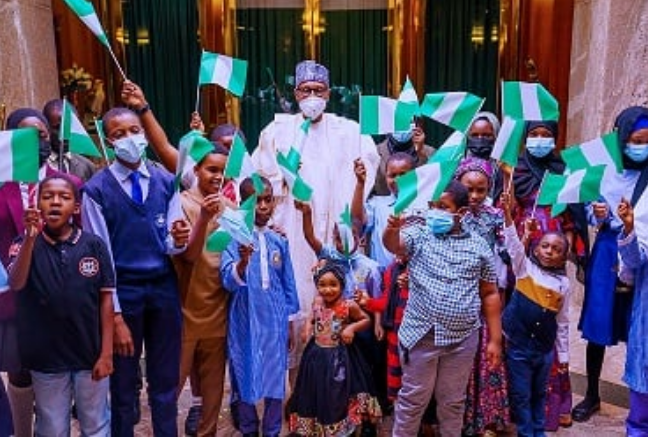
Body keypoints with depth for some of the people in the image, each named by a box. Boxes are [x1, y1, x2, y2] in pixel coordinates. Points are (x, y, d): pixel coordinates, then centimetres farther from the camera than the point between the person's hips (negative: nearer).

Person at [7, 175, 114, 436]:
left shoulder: (93, 245, -6)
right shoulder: (25, 244, -4)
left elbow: (106, 299, -4)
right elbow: (16, 284, -22)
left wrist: (106, 352, -6)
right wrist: (31, 237, -35)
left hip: (90, 355, 0)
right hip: (46, 357, 1)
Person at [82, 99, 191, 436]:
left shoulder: (166, 182, 2)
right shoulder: (96, 190, -8)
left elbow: (171, 245, 3)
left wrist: (177, 240, -21)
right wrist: (114, 315, -10)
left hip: (164, 288, 3)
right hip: (122, 291, -3)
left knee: (166, 382, 15)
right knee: (123, 385, 14)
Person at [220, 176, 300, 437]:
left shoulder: (279, 241, 4)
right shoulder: (234, 237, -8)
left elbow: (289, 284, 11)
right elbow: (229, 281, -20)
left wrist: (290, 322, 12)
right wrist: (243, 262, -40)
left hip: (275, 321, 3)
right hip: (246, 321, -3)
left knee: (276, 378, 10)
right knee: (245, 377, 9)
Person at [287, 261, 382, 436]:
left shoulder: (349, 305, -16)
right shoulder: (317, 302, -3)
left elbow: (366, 320, -2)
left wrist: (352, 328, -17)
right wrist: (308, 329, 0)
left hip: (339, 356, -4)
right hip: (316, 354, 5)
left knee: (338, 395, 6)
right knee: (317, 393, 17)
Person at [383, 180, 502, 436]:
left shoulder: (479, 246, 5)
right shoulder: (420, 234, 1)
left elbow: (490, 294, 7)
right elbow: (393, 245, -21)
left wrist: (495, 339, 5)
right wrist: (392, 228, -44)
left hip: (462, 339, 2)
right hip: (422, 334, -1)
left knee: (453, 401, 17)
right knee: (413, 398, 10)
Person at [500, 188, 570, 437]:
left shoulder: (564, 283, 1)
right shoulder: (525, 267, -5)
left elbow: (562, 321, 7)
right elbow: (514, 243, -21)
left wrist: (563, 355, 10)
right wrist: (507, 212, -35)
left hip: (545, 348, 3)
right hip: (518, 344, -3)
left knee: (539, 394, 18)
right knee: (521, 395, 6)